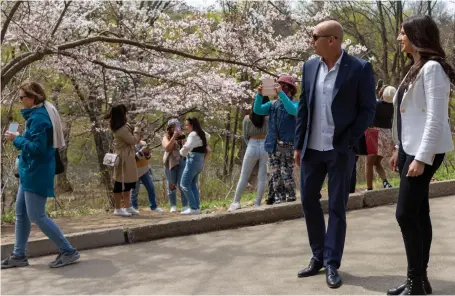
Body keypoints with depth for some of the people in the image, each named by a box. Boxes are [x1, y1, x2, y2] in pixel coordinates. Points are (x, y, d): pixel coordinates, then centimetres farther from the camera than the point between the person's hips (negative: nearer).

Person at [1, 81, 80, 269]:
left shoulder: (38, 118, -20)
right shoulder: (39, 114, 12)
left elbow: (37, 148, -24)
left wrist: (16, 139, -15)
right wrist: (20, 139, 10)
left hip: (37, 174, -10)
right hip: (31, 172, 10)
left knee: (37, 216, -6)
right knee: (21, 214, 13)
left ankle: (68, 251, 1)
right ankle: (19, 255, 20)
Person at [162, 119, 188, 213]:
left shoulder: (182, 137, 14)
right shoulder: (166, 137, 4)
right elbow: (167, 148, -15)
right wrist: (174, 136, -16)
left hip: (182, 162, 1)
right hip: (170, 164, -1)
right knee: (171, 185, 3)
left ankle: (185, 206, -7)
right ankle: (173, 206, 11)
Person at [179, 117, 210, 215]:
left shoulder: (193, 134, -11)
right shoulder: (202, 133, 15)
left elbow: (187, 147, -26)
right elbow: (208, 136, 40)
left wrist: (182, 153, -6)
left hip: (193, 159, -10)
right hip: (200, 160, 10)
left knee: (184, 184, -8)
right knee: (192, 184, 12)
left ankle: (193, 208, -14)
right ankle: (197, 207, 6)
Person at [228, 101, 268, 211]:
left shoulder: (247, 119, -2)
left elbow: (245, 137, 4)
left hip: (252, 147, 0)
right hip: (265, 148, 0)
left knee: (243, 177, 9)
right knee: (262, 178, 4)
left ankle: (236, 202, 8)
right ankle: (257, 204, 3)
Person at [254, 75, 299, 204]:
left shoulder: (294, 103, 3)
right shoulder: (272, 104, 17)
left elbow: (293, 111, -21)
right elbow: (257, 110, 5)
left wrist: (281, 93, -22)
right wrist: (259, 94, -10)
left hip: (287, 144, -5)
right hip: (273, 145, 5)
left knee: (286, 172, -7)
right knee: (275, 173, 4)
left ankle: (291, 196, -1)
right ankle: (279, 197, 7)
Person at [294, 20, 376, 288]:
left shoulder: (360, 68, -8)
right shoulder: (310, 67, 7)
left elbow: (368, 110, -6)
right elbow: (303, 107, 10)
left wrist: (348, 143, -13)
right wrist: (298, 144, 7)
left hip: (340, 150, -5)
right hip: (312, 148, 5)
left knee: (337, 208, 1)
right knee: (309, 202, 9)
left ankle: (332, 264, 10)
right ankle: (318, 257, 23)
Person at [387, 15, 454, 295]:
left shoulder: (432, 68, -15)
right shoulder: (416, 68, 15)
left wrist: (421, 157, -23)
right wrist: (400, 150, 18)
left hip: (424, 151, -9)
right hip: (411, 148, 9)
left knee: (406, 213, -10)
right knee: (418, 213, 9)